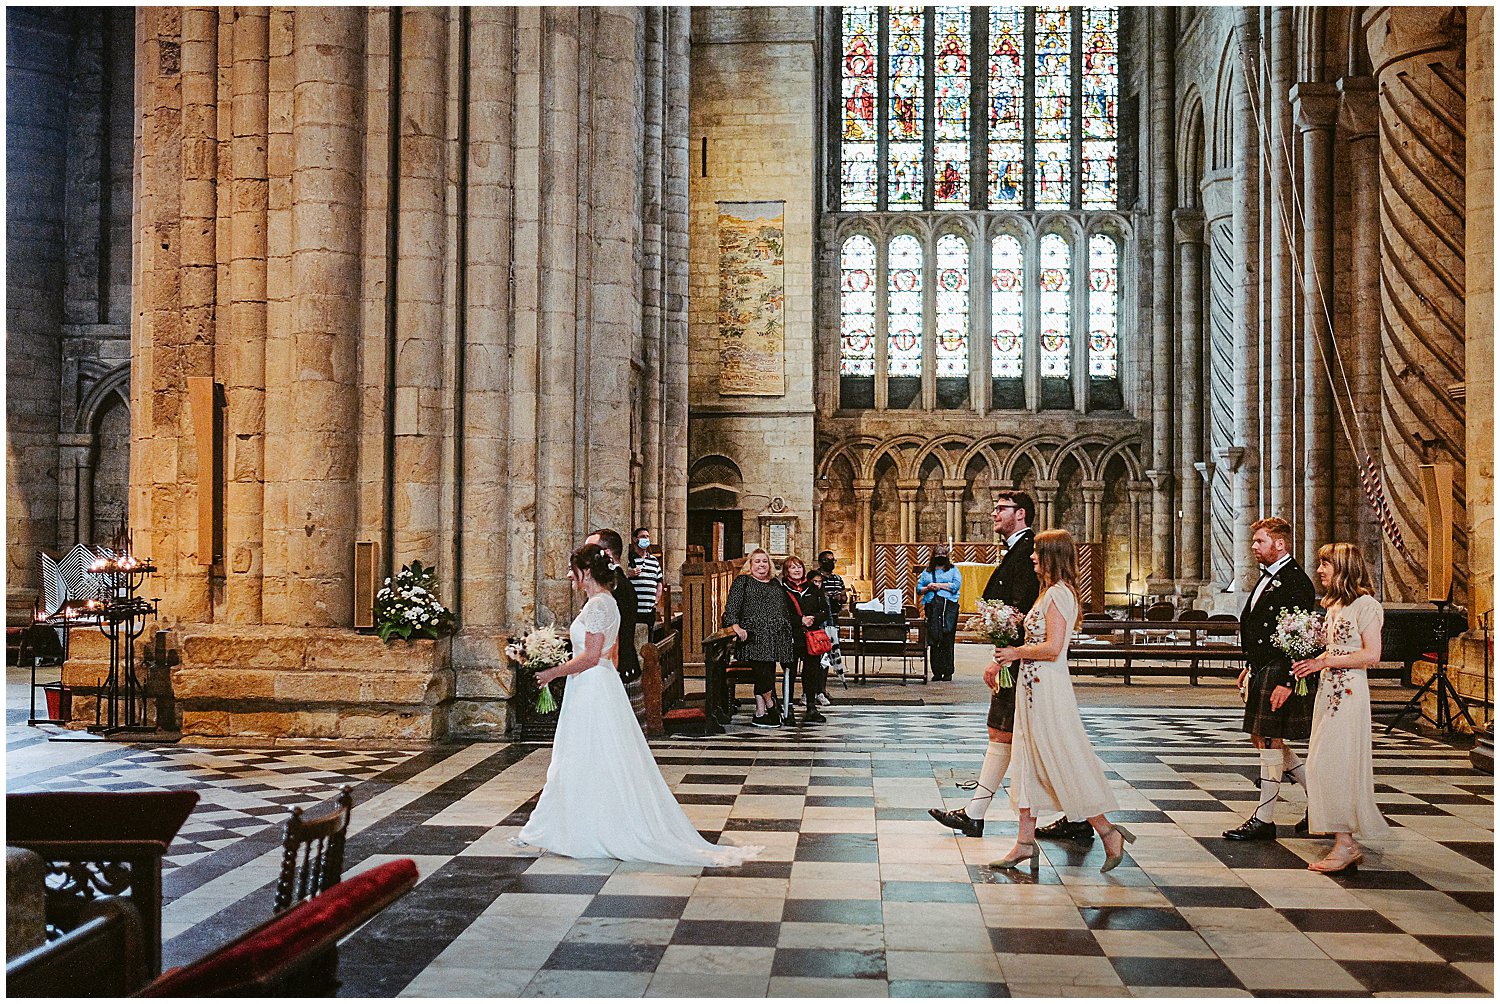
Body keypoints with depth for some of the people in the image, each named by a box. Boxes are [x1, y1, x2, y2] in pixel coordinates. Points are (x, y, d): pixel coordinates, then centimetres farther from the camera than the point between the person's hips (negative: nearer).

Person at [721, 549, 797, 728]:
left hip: (776, 635, 5)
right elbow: (732, 605, 0)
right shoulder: (742, 581, 10)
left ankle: (760, 713, 0)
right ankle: (771, 706, -1)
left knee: (767, 672, -3)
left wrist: (789, 632, 20)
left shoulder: (776, 586, 26)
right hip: (754, 633, -5)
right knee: (763, 671, -19)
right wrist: (735, 625, -15)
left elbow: (784, 611, 30)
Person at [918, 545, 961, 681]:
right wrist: (928, 588, -3)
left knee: (947, 639, -9)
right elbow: (918, 589, 17)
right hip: (931, 606, 2)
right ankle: (936, 672, -2)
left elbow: (956, 585, -2)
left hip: (949, 605, -2)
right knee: (933, 639, -4)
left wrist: (938, 585, -3)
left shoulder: (953, 570, 14)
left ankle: (948, 672, -6)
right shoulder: (927, 572, 22)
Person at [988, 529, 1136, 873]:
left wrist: (1016, 652, -11)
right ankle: (1026, 842, 14)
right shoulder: (1054, 592, 14)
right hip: (1035, 687, 10)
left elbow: (1052, 648, -23)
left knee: (1065, 765, -2)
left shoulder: (1057, 594, -16)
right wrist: (1004, 658, 13)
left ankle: (1108, 833, 10)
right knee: (1028, 763, 10)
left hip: (1047, 687, -10)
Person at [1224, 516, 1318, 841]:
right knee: (1262, 738, 14)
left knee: (1269, 741, -4)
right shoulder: (1267, 578, 16)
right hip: (1262, 669, 10)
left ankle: (1264, 819, 4)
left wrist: (1286, 682, -23)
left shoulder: (1295, 581, -14)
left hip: (1280, 673, -10)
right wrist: (1250, 667, 19)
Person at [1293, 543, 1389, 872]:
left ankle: (1345, 844, -4)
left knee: (1333, 764, -10)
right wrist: (1311, 662, 4)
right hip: (1327, 690, 9)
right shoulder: (1334, 605, 17)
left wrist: (1324, 662, -17)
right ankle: (1346, 844, 14)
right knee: (1324, 766, 8)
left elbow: (1371, 655, -17)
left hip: (1349, 692, -9)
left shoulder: (1365, 605, -10)